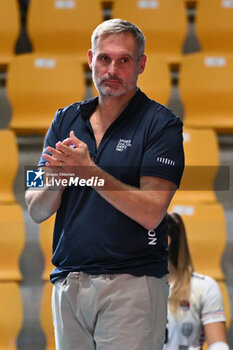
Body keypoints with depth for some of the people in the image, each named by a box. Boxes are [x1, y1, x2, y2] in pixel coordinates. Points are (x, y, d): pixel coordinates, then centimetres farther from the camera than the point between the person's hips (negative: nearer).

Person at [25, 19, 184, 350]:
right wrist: (58, 179, -14)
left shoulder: (161, 124, -3)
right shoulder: (66, 120, 12)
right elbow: (37, 211, 8)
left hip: (131, 282, -5)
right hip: (68, 282, 5)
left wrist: (88, 170, -19)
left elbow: (151, 214, -14)